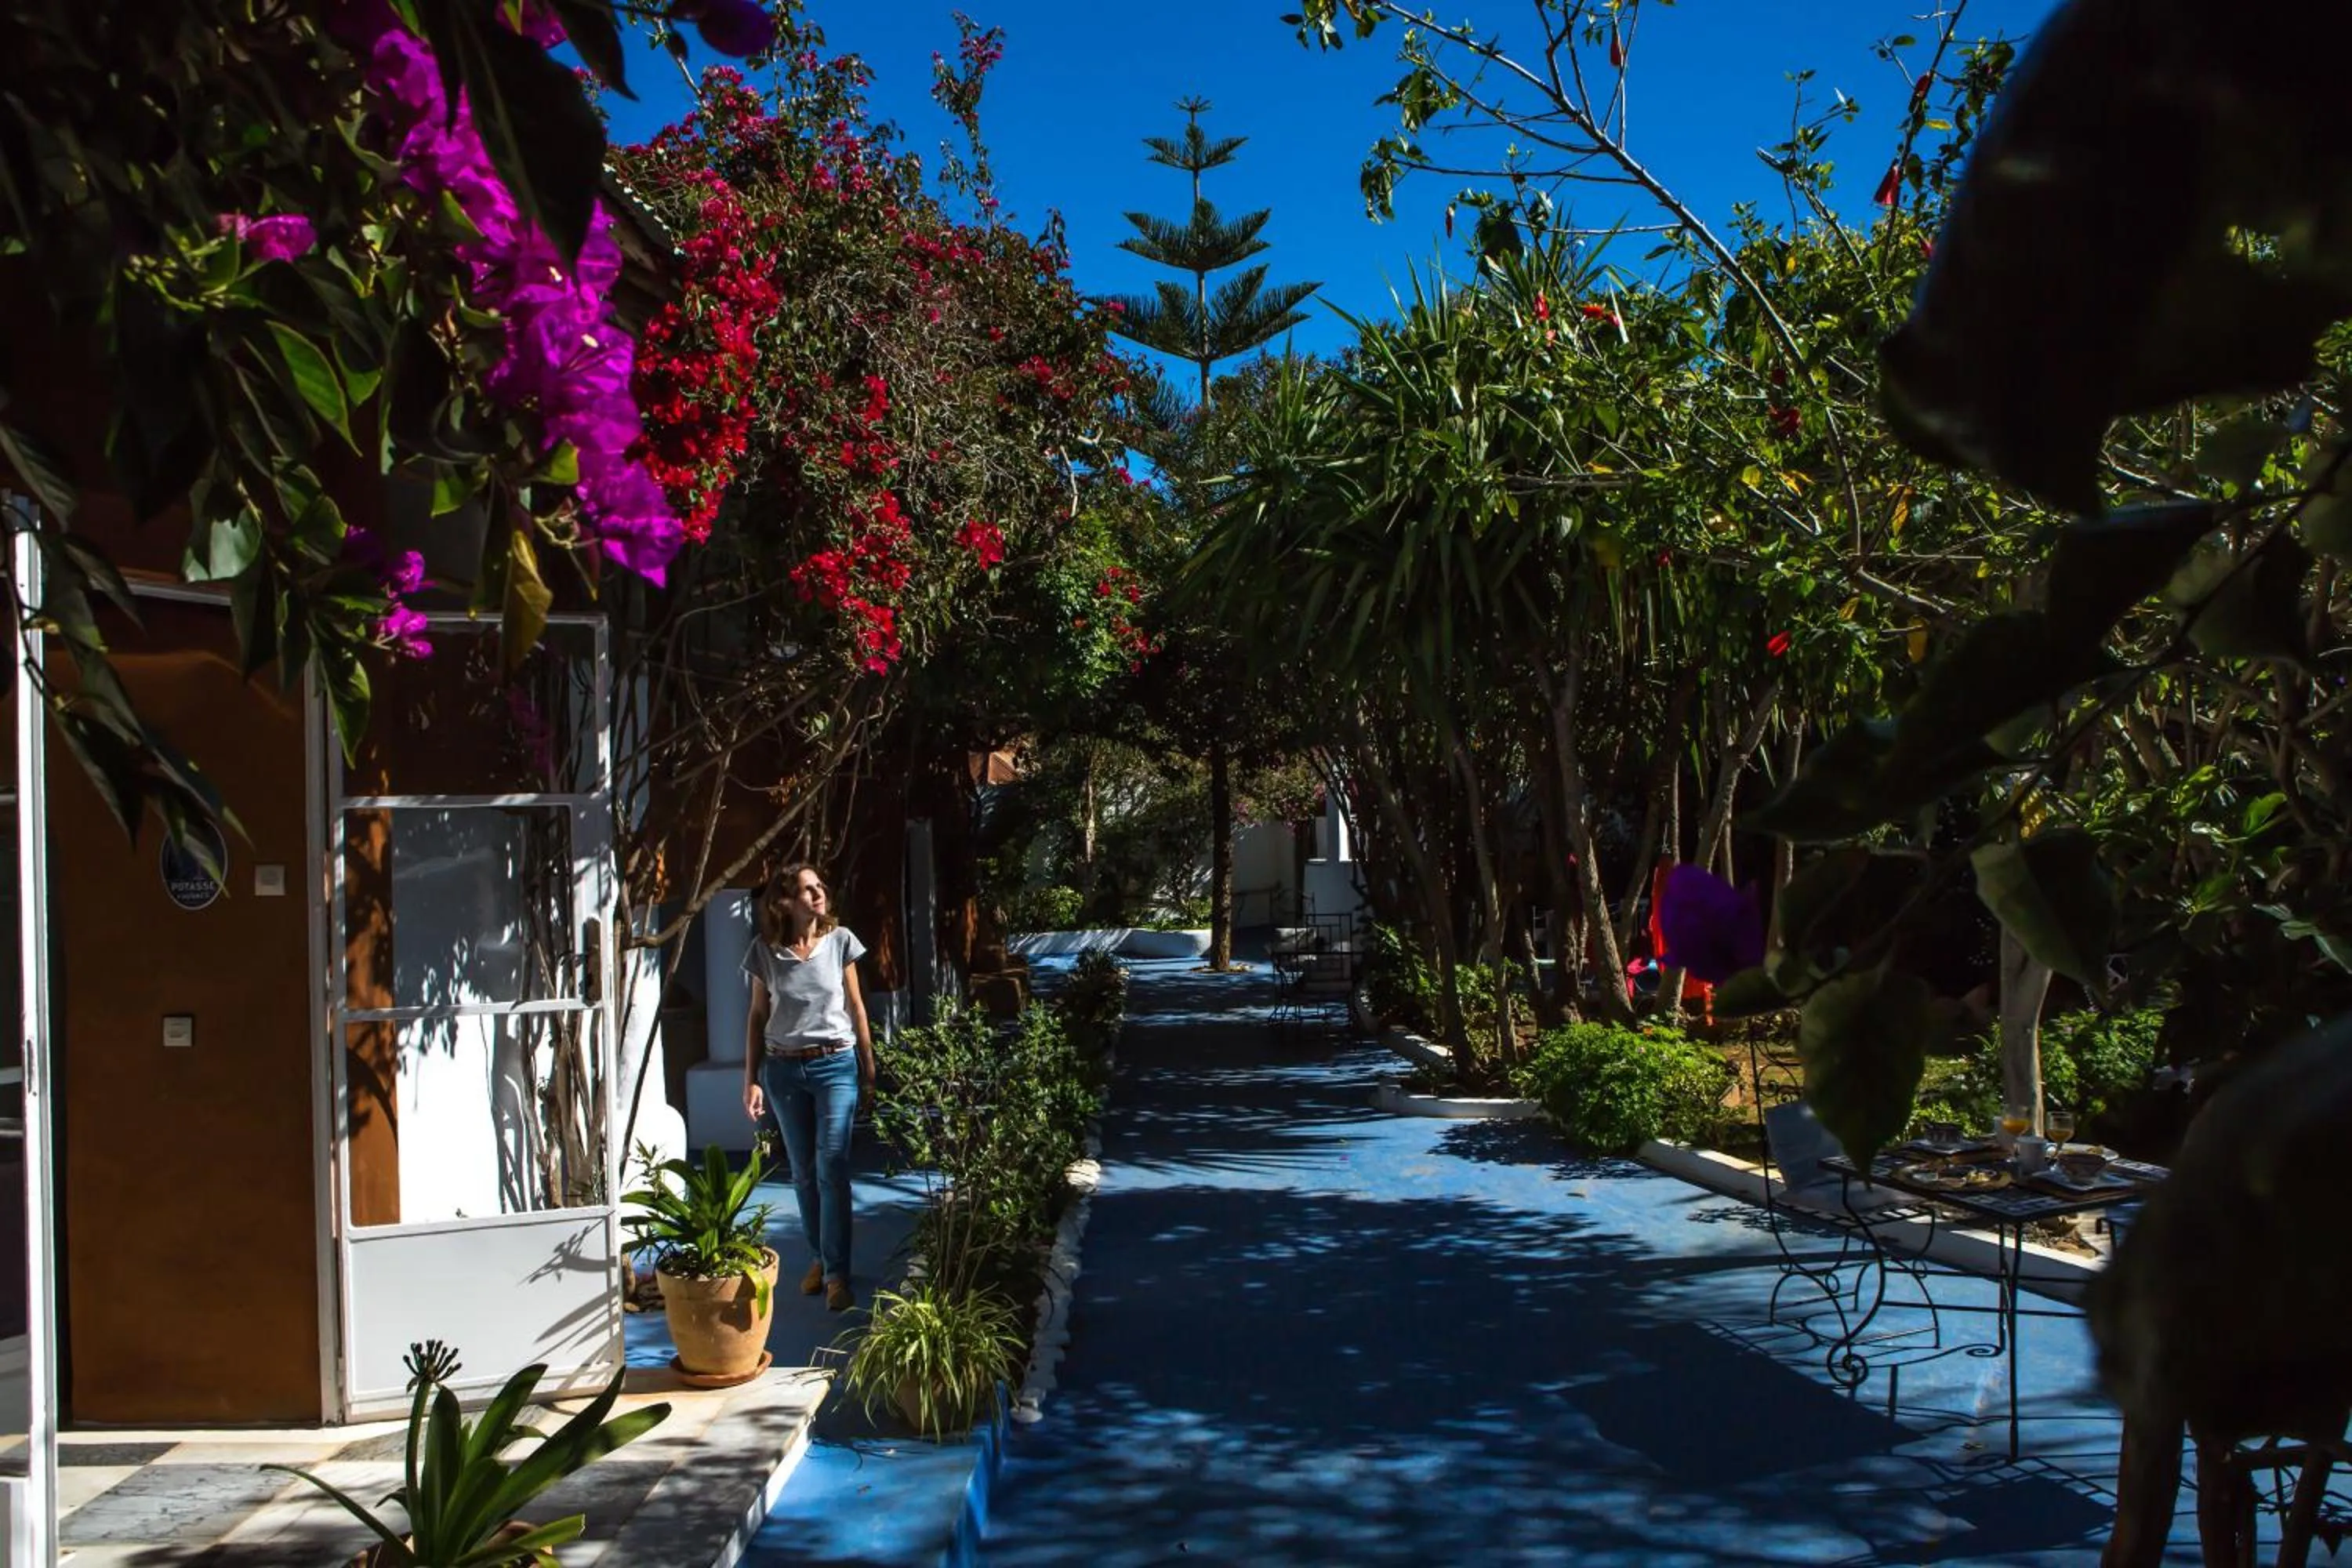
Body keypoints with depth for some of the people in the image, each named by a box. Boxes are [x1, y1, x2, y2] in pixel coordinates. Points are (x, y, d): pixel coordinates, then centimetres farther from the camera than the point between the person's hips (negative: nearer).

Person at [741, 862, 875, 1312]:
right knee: (803, 1172, 9)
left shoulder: (840, 941, -2)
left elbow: (856, 1008, 5)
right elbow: (758, 1018, 6)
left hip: (835, 1065, -2)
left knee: (831, 1166, -10)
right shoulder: (765, 952, -1)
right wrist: (751, 1080, 2)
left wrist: (869, 1069, 6)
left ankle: (836, 1273, -5)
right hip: (784, 1069, 2)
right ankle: (821, 1257, 26)